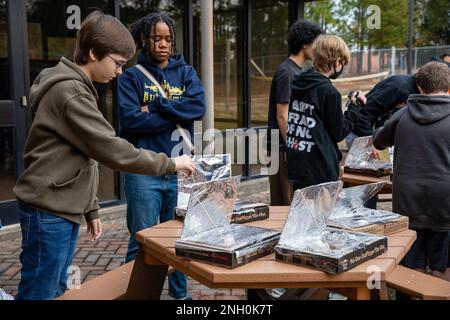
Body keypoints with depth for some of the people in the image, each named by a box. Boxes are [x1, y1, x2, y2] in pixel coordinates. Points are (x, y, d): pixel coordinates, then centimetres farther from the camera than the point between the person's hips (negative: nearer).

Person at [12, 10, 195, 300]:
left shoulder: (77, 88, 15)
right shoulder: (69, 92, -17)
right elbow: (111, 150, -21)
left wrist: (91, 209, 16)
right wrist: (169, 164, -13)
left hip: (65, 210, 10)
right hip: (49, 213, -10)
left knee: (56, 290, 15)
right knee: (39, 293, -1)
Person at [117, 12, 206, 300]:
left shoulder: (186, 72, 10)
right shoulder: (133, 76, 2)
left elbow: (199, 106, -8)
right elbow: (130, 118, -14)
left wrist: (155, 107, -10)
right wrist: (176, 117, -10)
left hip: (180, 169, 3)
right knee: (142, 243, 3)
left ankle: (181, 293, 31)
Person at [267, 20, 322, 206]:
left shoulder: (297, 71, 15)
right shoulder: (286, 72, -14)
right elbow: (282, 116, -18)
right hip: (284, 146, -9)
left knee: (295, 201, 13)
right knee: (285, 202, -2)